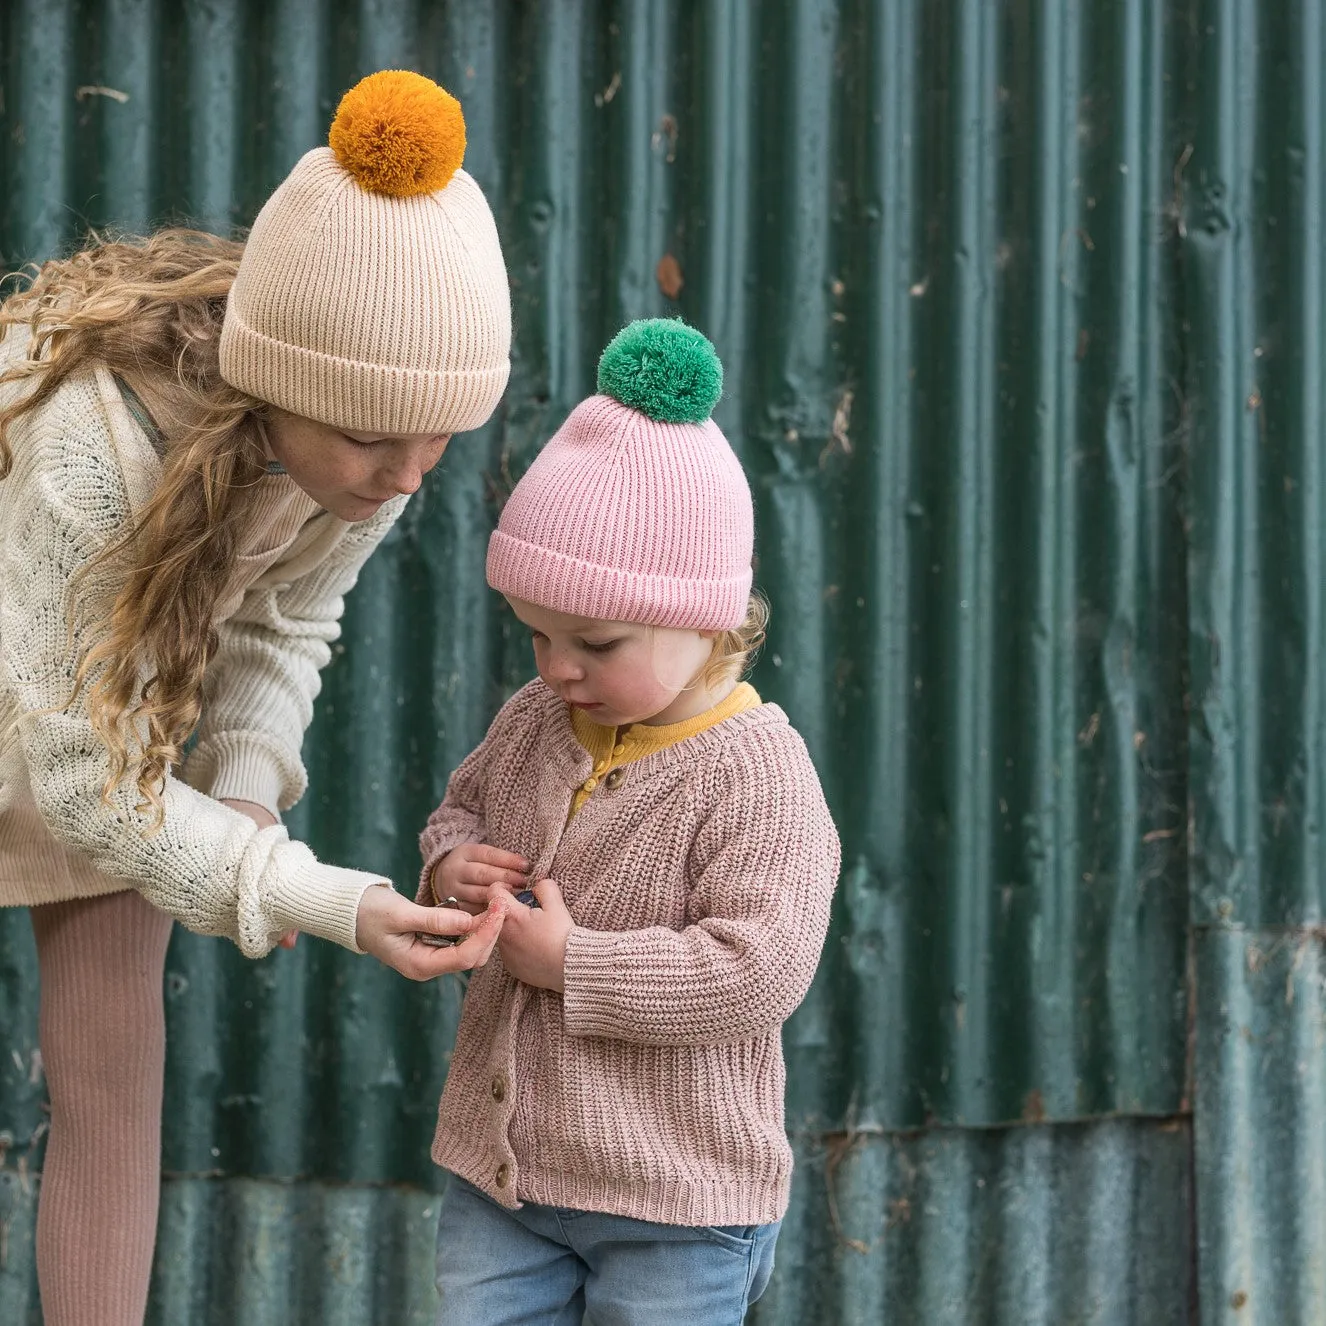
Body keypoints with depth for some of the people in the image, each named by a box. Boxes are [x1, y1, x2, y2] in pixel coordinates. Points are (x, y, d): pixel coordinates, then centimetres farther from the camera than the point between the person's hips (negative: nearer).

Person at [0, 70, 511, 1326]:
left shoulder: (375, 435, -24)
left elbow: (285, 617, -4)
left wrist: (248, 791, -22)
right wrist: (331, 905, -40)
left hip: (137, 696, 5)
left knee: (114, 1082, 2)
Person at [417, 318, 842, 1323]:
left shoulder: (757, 776, -18)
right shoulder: (532, 724, 5)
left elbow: (760, 967, -25)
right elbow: (463, 809, 24)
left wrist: (570, 962, -23)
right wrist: (451, 869, -1)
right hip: (497, 1165, 7)